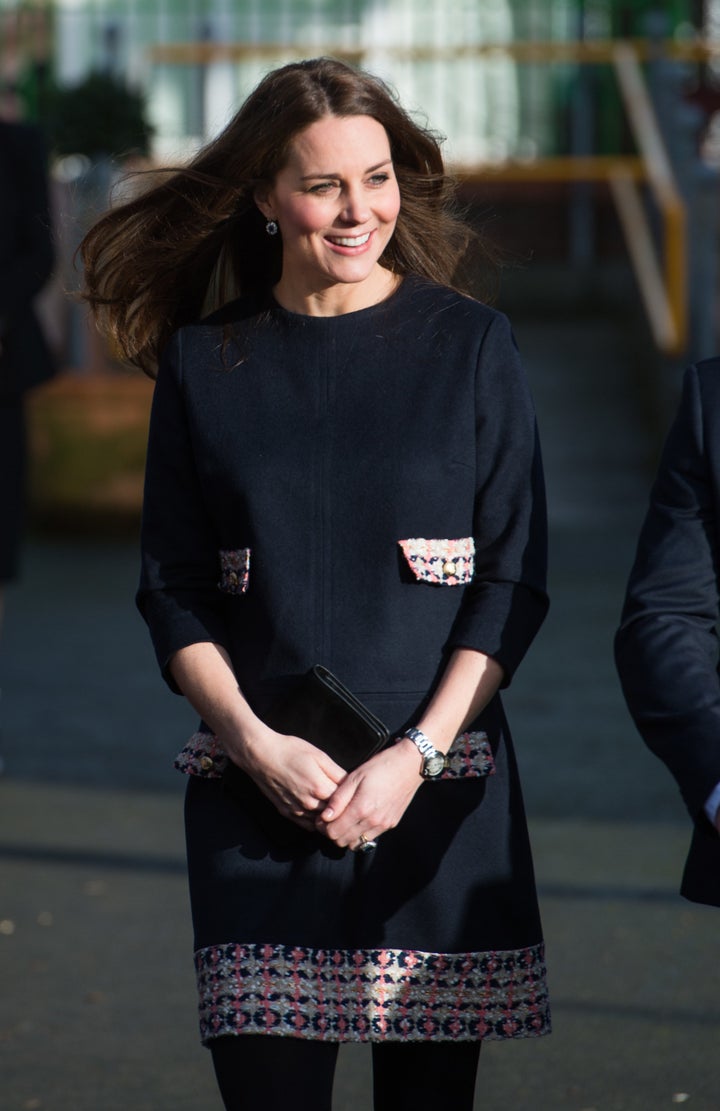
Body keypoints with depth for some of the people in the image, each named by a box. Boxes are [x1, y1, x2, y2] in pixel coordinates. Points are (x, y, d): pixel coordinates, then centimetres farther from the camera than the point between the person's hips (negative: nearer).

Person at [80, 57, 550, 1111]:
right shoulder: (204, 361, 7)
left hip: (442, 784, 0)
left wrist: (415, 756, -9)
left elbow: (514, 580, 2)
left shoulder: (469, 345, 4)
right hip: (257, 793, 0)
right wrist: (257, 744, -8)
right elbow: (172, 589, 8)